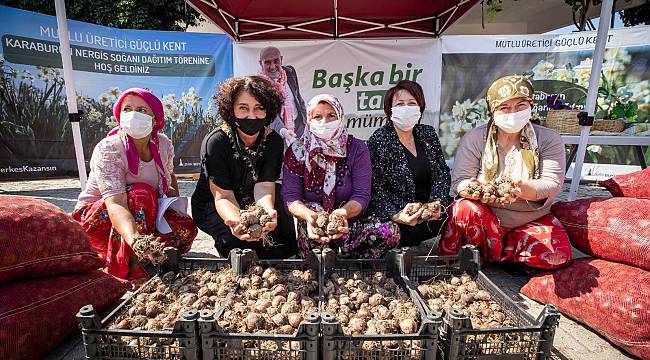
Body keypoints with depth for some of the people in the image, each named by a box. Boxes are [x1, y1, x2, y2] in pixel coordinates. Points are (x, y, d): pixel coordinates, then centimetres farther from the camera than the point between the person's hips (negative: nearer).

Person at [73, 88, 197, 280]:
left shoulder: (164, 144, -7)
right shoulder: (107, 149, -24)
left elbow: (170, 175, 16)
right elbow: (115, 204, -38)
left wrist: (175, 197, -5)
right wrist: (133, 239, -57)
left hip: (144, 216, 5)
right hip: (97, 219, -4)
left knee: (185, 227, -21)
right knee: (142, 193, -34)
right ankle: (132, 267, -29)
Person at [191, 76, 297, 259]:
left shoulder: (273, 141, -13)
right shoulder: (215, 141, -23)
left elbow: (264, 188, -22)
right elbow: (223, 196, -26)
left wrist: (269, 213, -46)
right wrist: (236, 222, -49)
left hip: (253, 203, 3)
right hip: (212, 207, -2)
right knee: (238, 237, -30)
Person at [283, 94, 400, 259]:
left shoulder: (357, 149, 0)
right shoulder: (296, 151, 1)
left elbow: (362, 195, -7)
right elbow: (291, 196, -7)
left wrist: (343, 213, -29)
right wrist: (309, 215, -29)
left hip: (351, 223, 1)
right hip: (313, 230, 0)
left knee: (390, 232, -25)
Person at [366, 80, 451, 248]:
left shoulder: (428, 134, 12)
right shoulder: (378, 140, -6)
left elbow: (443, 173, 9)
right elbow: (376, 189, -11)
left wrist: (437, 202, -9)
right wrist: (395, 216, -26)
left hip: (431, 211, 6)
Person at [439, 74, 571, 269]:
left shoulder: (549, 139, -1)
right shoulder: (475, 138, -4)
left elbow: (553, 184, -11)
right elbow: (459, 180, -11)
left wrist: (523, 190, -34)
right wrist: (476, 190, -35)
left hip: (532, 219, 2)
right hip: (486, 217, -1)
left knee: (559, 254, -24)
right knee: (464, 208, -34)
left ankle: (493, 255, -4)